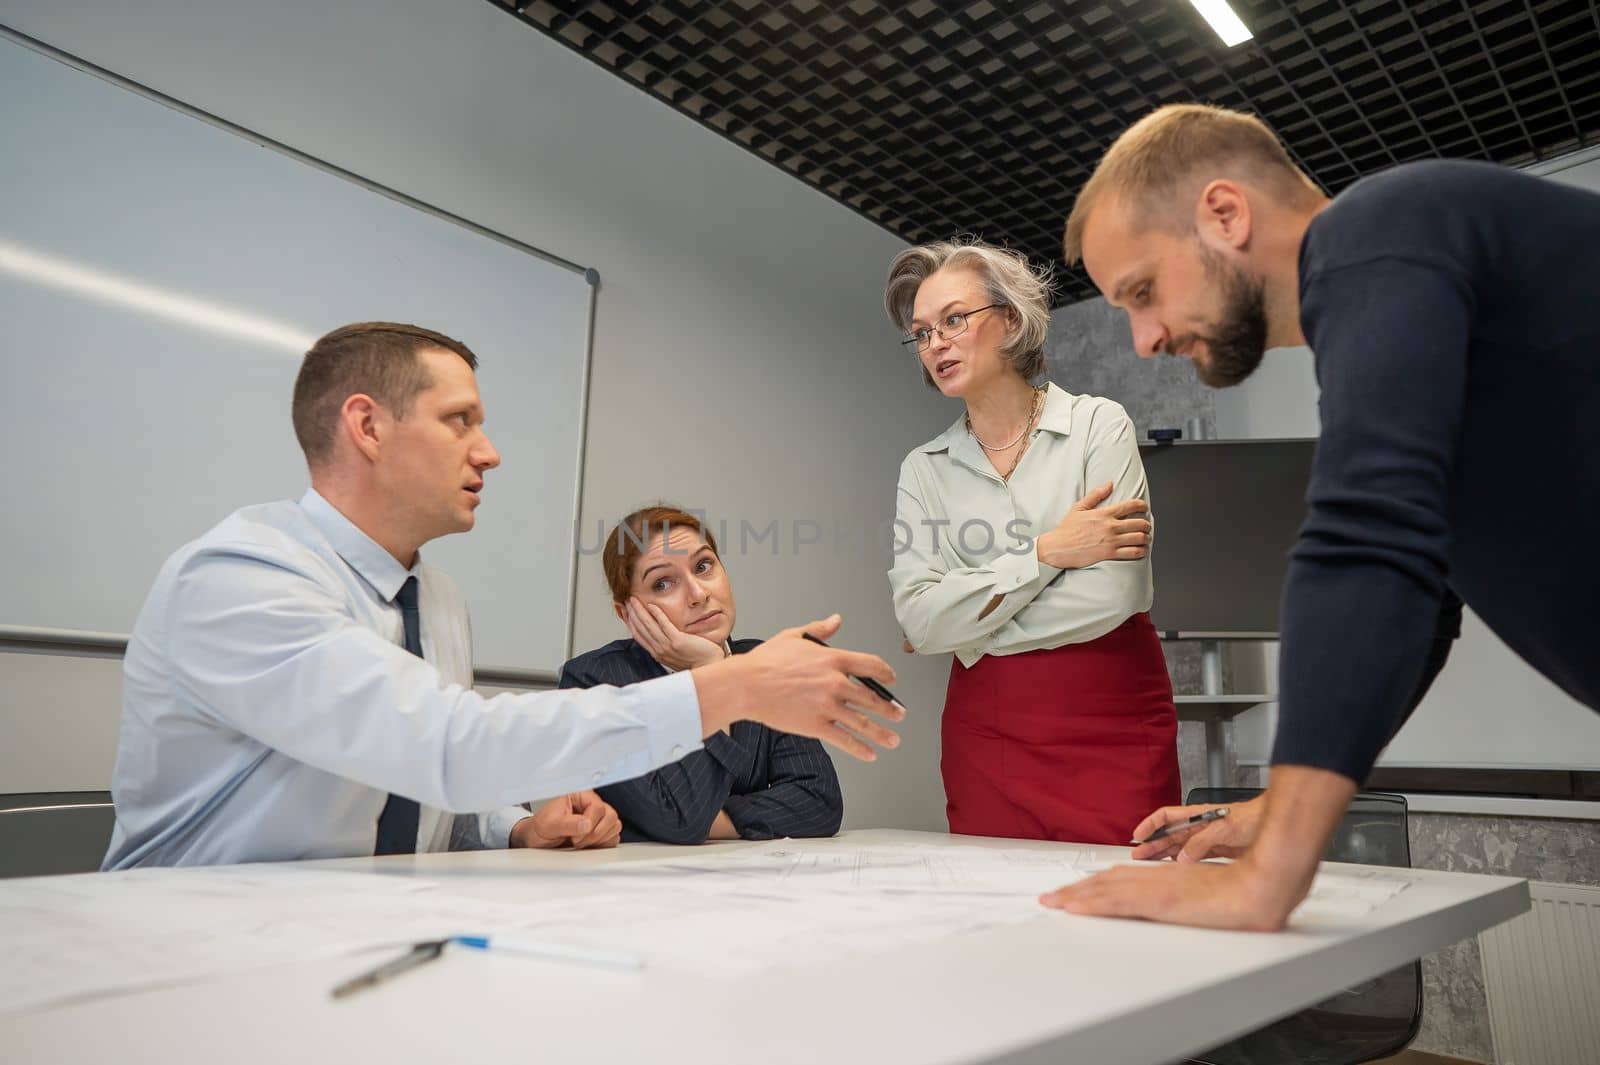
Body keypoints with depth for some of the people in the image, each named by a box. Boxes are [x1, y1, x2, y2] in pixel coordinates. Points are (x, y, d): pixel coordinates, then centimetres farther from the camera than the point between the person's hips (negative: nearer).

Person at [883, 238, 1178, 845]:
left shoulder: (1098, 424, -2)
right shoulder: (923, 470, 7)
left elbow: (1115, 592, -15)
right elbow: (918, 620, -6)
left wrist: (965, 628, -6)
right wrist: (1047, 552, -14)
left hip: (1113, 728, -2)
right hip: (986, 733, 3)